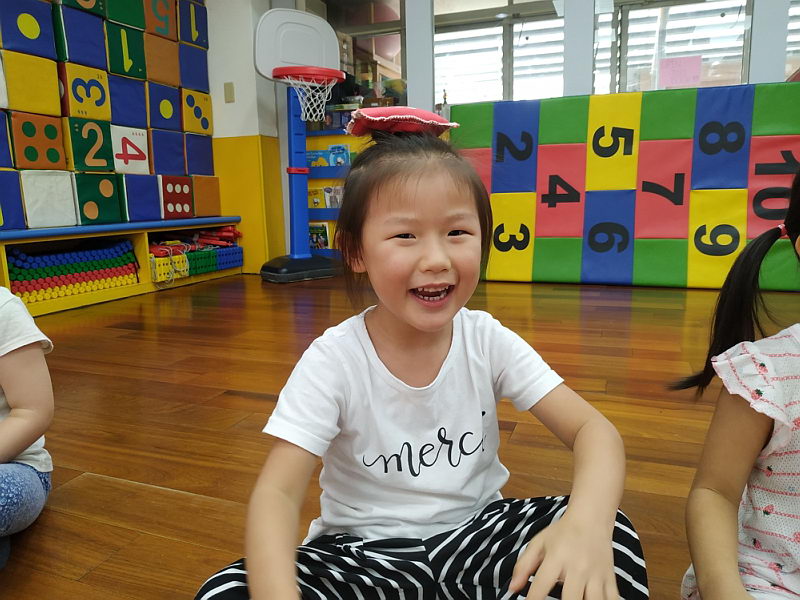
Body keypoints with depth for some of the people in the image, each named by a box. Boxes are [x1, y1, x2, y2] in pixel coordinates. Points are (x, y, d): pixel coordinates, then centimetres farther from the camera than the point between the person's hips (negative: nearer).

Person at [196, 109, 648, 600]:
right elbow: (277, 494, -20)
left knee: (612, 533, -21)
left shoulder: (489, 342, -10)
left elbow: (595, 431, -14)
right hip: (363, 552, -1)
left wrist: (588, 523, -36)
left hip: (474, 536, 2)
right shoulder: (334, 359, -17)